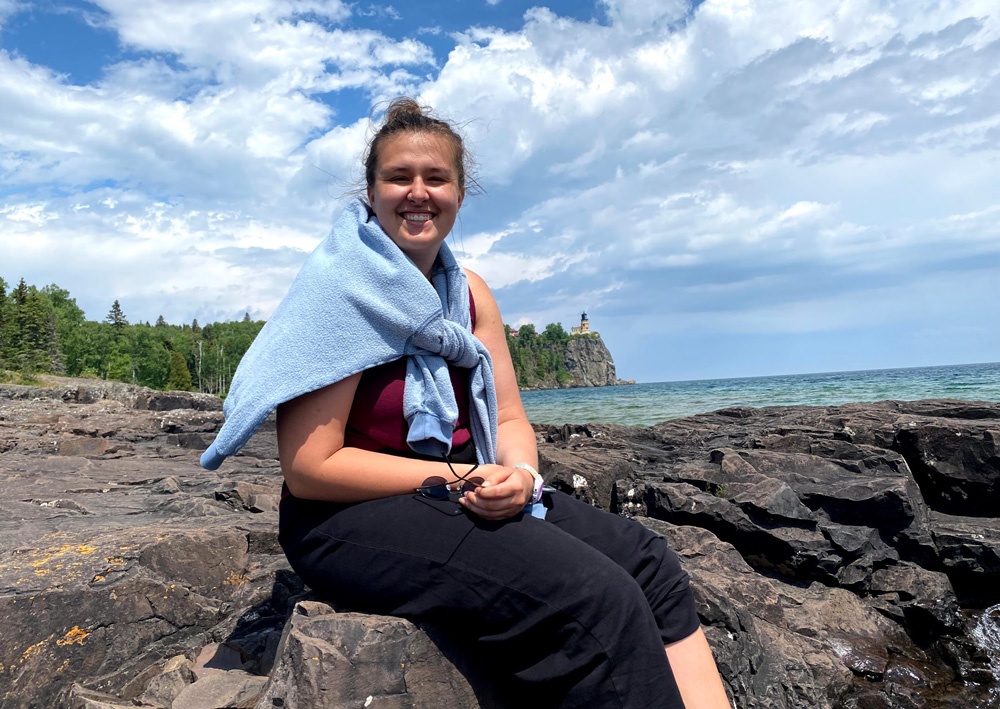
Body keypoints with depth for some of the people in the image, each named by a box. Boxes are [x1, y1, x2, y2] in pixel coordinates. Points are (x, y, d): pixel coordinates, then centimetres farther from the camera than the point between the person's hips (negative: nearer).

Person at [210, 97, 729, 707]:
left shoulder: (469, 293, 8)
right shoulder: (341, 291, -13)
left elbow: (510, 419, 9)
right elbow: (309, 469, -16)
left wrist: (519, 473, -15)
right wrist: (457, 477, -18)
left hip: (468, 494, 7)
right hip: (352, 517, -7)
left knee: (650, 565, -7)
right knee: (596, 599, -23)